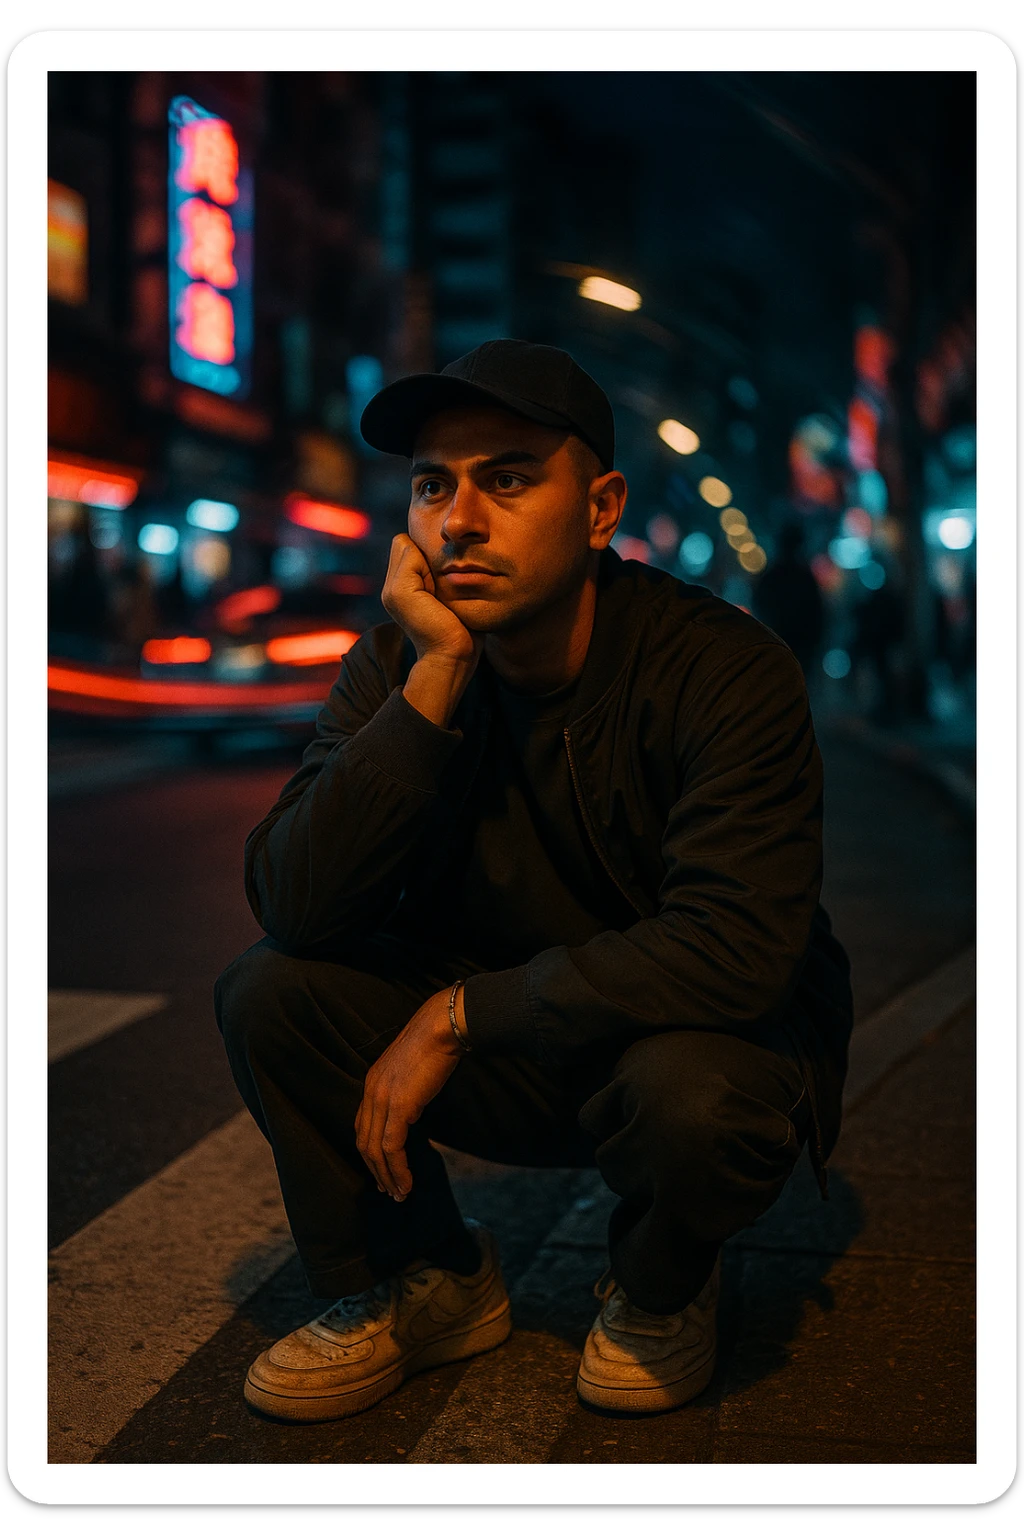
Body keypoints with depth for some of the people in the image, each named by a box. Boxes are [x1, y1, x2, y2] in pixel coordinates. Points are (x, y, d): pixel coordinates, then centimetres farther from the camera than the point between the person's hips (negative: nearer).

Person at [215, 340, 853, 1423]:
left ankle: (659, 1291, 1)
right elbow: (291, 904, -23)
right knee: (268, 992, -16)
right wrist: (438, 675, -31)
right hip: (509, 1060, 4)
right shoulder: (395, 668, -10)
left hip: (693, 1029, -3)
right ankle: (422, 1283, 6)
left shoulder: (724, 672, -22)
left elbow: (734, 950, -31)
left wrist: (460, 1013, -26)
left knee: (692, 1095, -37)